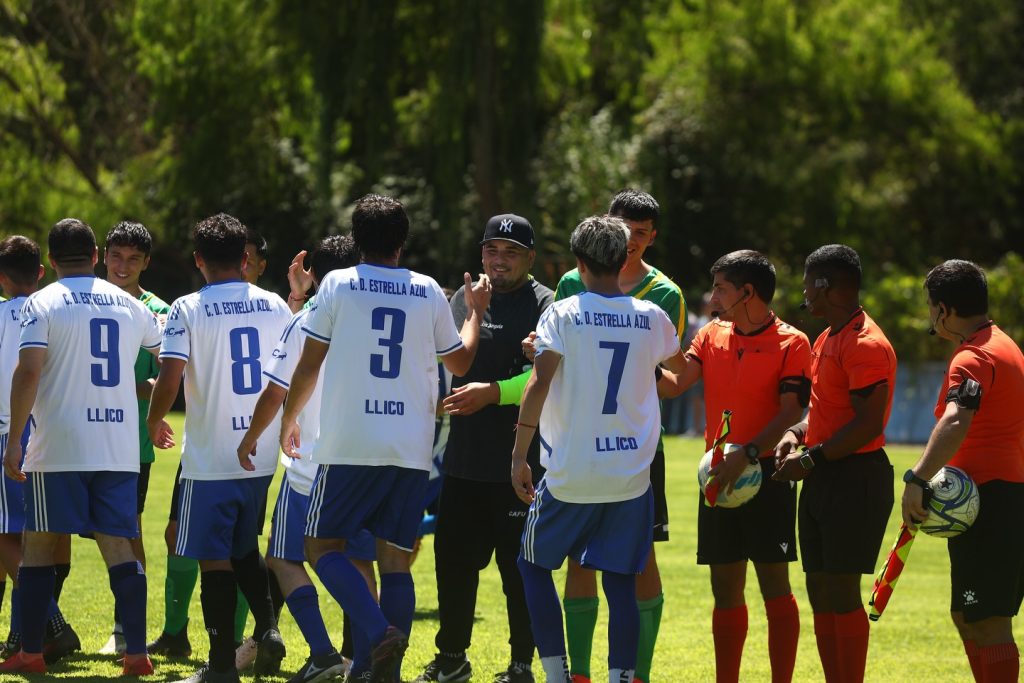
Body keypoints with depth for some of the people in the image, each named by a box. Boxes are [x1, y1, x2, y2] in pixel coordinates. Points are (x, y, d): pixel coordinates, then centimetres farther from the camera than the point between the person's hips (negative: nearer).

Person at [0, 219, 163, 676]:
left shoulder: (42, 304, -4)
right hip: (119, 448, 3)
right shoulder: (128, 305, 10)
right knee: (118, 545, 4)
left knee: (39, 544, 7)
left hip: (58, 449, -3)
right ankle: (136, 652, -5)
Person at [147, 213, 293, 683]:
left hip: (210, 457, -5)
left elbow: (169, 380, -17)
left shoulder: (188, 309, -9)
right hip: (263, 455, 5)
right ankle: (267, 627, 4)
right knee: (245, 548, 22)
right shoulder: (274, 306, 5)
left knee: (215, 557, 2)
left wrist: (154, 422, 2)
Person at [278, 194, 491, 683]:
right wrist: (476, 312, 39)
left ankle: (381, 632, -16)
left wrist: (289, 419, 19)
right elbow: (460, 361, 21)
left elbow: (309, 364, 3)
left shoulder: (338, 285, 0)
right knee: (395, 560, 7)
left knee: (323, 546, 6)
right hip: (412, 451, 3)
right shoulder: (428, 292, 8)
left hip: (349, 445, -3)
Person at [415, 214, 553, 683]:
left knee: (520, 567, 0)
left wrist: (492, 392, -18)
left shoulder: (545, 305, -4)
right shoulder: (464, 300, 14)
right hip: (464, 459, 6)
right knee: (452, 557, 8)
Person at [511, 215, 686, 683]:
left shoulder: (562, 315, -6)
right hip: (632, 476, 3)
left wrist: (519, 456, -9)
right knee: (620, 582, 7)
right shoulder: (651, 318, 5)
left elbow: (539, 385, -14)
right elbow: (677, 365, 26)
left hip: (570, 473, -3)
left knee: (534, 565, 14)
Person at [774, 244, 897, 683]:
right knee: (821, 596, 10)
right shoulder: (826, 339, 16)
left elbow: (869, 424, -21)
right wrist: (797, 434, 7)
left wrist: (812, 459, -19)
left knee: (842, 594, -9)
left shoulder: (866, 345, -16)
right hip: (821, 481, 10)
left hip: (855, 479, -10)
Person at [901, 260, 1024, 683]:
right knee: (966, 616, 17)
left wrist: (917, 479, -43)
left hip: (989, 500, -10)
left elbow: (956, 421, -35)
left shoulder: (973, 358, -16)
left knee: (986, 621, -10)